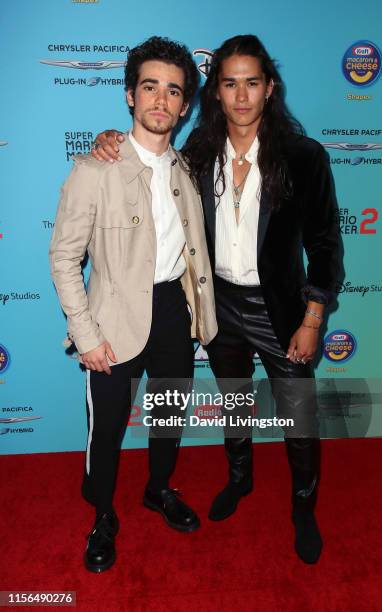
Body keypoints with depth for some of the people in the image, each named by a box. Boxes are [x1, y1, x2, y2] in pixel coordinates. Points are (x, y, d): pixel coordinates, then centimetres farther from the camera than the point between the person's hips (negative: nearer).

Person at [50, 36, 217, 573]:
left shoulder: (187, 170, 4)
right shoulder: (94, 170, -13)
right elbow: (64, 257, -12)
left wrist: (203, 310, 8)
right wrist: (86, 335, -15)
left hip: (177, 311, 5)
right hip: (119, 319, -5)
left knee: (170, 415, 21)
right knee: (106, 428, 10)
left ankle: (160, 490, 49)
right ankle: (103, 519, 37)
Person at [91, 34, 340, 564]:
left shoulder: (303, 157, -13)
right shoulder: (199, 155, -5)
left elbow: (324, 245, -8)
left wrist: (311, 322, -10)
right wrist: (113, 142, -9)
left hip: (278, 309, -3)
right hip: (221, 305, 3)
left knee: (299, 421, 9)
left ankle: (304, 509, 38)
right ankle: (239, 478, 52)